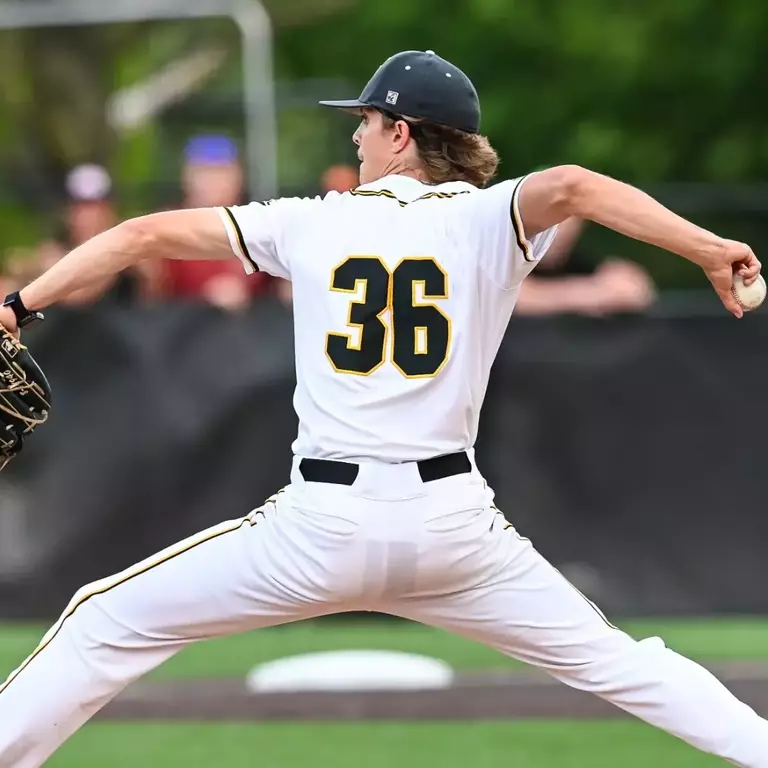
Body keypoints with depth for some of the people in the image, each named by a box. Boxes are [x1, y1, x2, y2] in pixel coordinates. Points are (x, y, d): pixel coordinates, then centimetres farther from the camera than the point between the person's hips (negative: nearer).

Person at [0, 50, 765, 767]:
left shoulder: (310, 223, 7)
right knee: (610, 661, 14)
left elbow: (144, 235, 10)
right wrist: (705, 247, -25)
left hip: (324, 524, -1)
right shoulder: (484, 220, 3)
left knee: (107, 623, 11)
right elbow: (569, 186, -18)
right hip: (452, 520, 1)